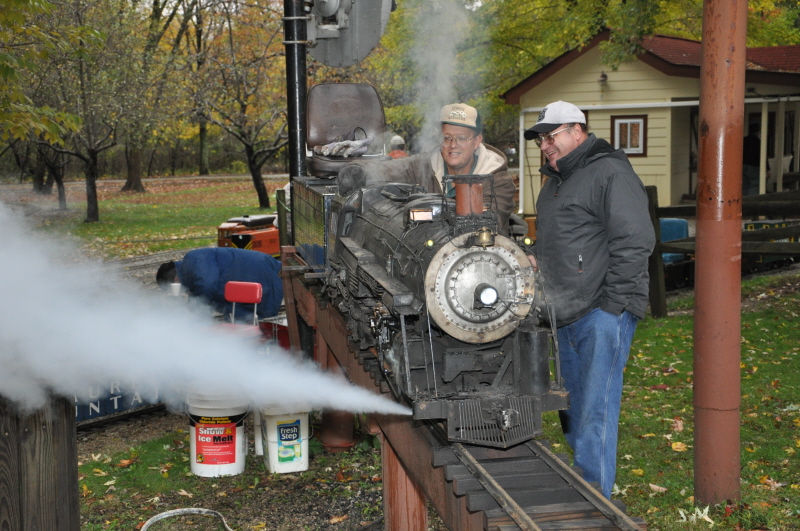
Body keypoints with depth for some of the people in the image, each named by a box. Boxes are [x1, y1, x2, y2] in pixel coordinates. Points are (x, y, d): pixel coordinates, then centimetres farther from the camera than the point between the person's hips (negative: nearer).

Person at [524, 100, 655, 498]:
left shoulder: (610, 173, -10)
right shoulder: (555, 181, 21)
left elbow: (635, 242, -18)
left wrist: (612, 305, -19)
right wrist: (536, 259, 13)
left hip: (602, 316, -9)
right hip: (566, 317, 10)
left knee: (593, 417, -9)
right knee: (572, 414, 15)